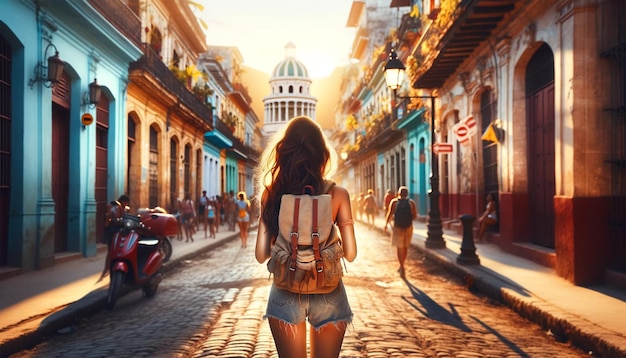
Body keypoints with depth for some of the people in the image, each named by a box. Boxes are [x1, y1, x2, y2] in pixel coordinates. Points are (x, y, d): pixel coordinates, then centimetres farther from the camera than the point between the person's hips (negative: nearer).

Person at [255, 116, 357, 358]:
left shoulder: (272, 193, -6)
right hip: (327, 293, 0)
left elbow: (261, 255, -6)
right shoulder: (337, 193, -7)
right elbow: (350, 253, -7)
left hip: (286, 294, 0)